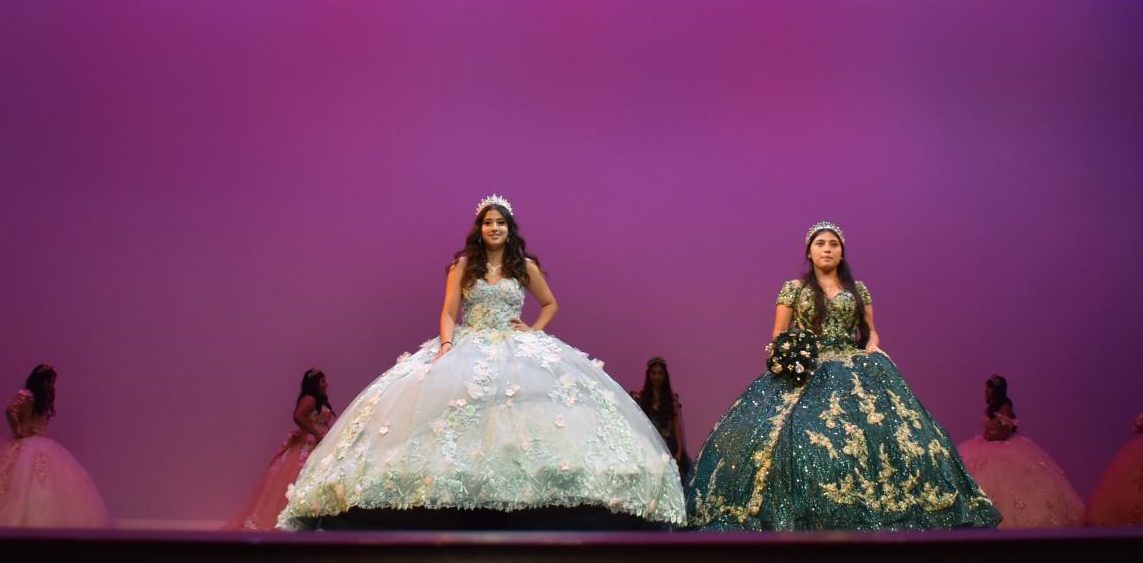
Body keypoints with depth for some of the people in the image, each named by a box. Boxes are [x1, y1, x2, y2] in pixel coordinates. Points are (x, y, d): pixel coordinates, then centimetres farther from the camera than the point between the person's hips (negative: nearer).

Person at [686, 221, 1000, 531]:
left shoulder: (858, 289, 15)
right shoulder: (793, 288, 10)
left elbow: (871, 331, 17)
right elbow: (778, 339, 8)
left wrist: (872, 353, -4)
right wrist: (787, 358, -11)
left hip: (852, 371, 2)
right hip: (806, 372, -2)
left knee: (866, 432, -17)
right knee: (802, 434, -21)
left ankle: (868, 510, -12)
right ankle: (802, 516, -18)